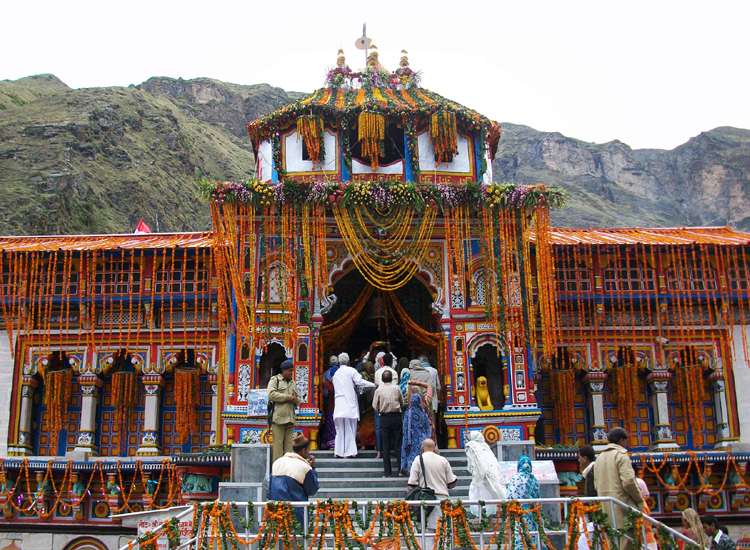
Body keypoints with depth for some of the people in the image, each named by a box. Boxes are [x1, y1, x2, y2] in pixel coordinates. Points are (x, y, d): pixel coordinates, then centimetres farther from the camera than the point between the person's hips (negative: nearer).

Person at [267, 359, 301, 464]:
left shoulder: (293, 383, 26)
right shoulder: (274, 380, 7)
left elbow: (299, 400, 24)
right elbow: (271, 395, -9)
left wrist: (296, 399, -1)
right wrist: (288, 397, -7)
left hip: (290, 418, 6)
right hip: (278, 417, -6)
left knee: (289, 443, 2)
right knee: (278, 443, -8)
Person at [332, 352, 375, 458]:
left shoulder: (336, 373, 18)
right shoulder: (351, 370, -1)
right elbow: (359, 381, -12)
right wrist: (373, 385, -5)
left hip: (339, 405, 5)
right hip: (350, 403, -5)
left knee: (340, 429, 10)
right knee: (350, 429, -1)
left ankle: (338, 451, 8)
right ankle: (348, 452, -3)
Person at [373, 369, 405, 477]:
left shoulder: (378, 390, -2)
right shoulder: (397, 388, 0)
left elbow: (375, 407, 1)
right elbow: (402, 404, 8)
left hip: (384, 418, 0)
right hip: (396, 417, 1)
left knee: (386, 446, 3)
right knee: (398, 445, 6)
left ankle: (387, 472, 3)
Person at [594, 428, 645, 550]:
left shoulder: (600, 457, 18)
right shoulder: (621, 455, -7)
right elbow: (628, 481, -16)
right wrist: (639, 499, -4)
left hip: (605, 506, 8)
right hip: (621, 505, -8)